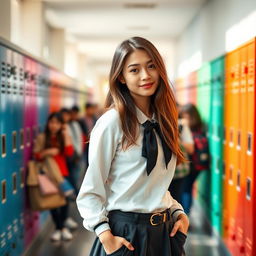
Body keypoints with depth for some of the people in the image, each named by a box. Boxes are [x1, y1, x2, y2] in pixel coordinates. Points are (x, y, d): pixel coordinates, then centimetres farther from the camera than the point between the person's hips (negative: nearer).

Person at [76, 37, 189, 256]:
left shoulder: (163, 121, 7)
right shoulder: (112, 122, -13)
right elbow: (91, 191, -11)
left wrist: (179, 212, 2)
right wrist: (105, 235, -20)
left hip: (165, 231, 6)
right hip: (126, 235, -6)